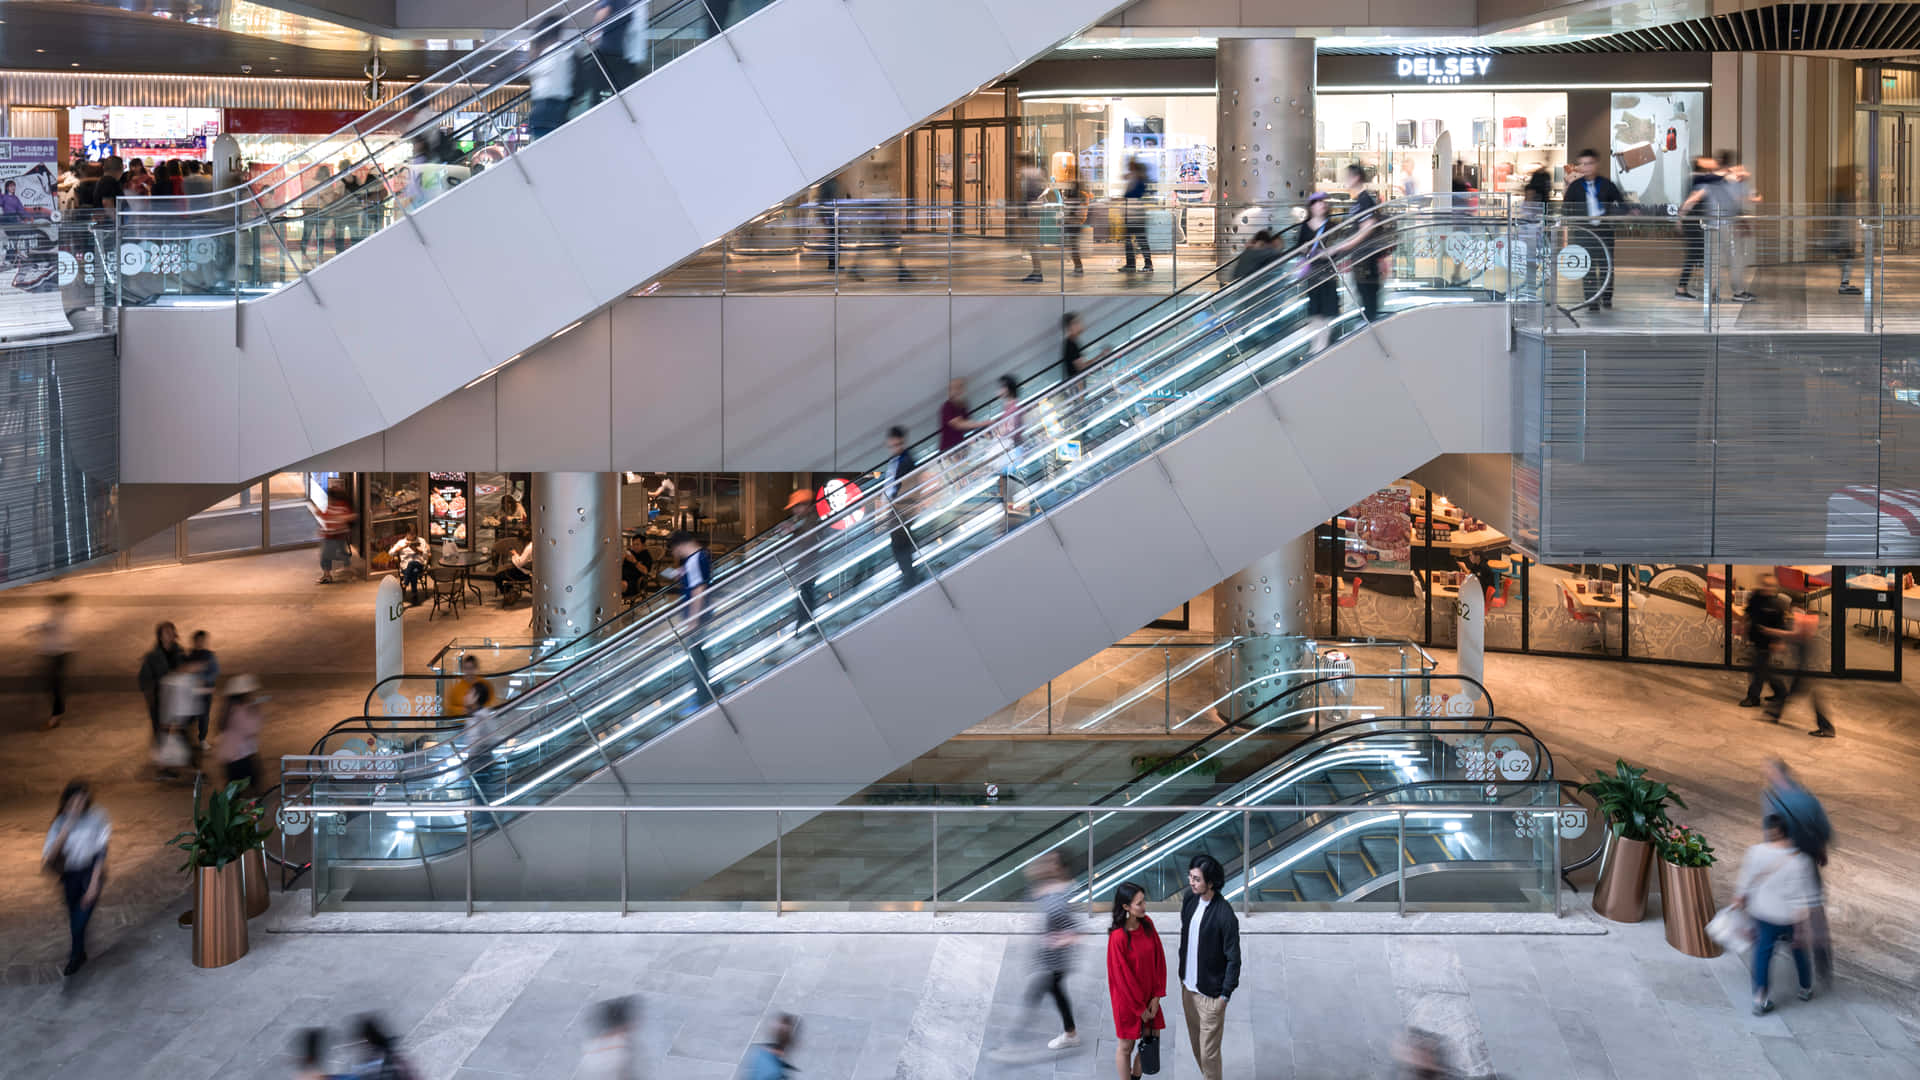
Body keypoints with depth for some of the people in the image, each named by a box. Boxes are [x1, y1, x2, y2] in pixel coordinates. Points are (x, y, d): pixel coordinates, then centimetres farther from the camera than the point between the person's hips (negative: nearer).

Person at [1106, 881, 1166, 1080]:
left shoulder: (1147, 924, -6)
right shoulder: (1118, 937, -25)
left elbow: (1159, 959, 1)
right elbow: (1122, 976, -19)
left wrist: (1156, 996, -3)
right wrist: (1140, 1008, -11)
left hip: (1148, 995, 6)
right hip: (1128, 999, -6)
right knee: (1126, 1046, 10)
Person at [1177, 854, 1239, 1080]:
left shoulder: (1224, 915, -24)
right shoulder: (1190, 899, -3)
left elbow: (1233, 958, -17)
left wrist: (1225, 994, -15)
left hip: (1210, 992, -7)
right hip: (1188, 986, 7)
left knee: (1209, 1052, 0)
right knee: (1196, 1043, 20)